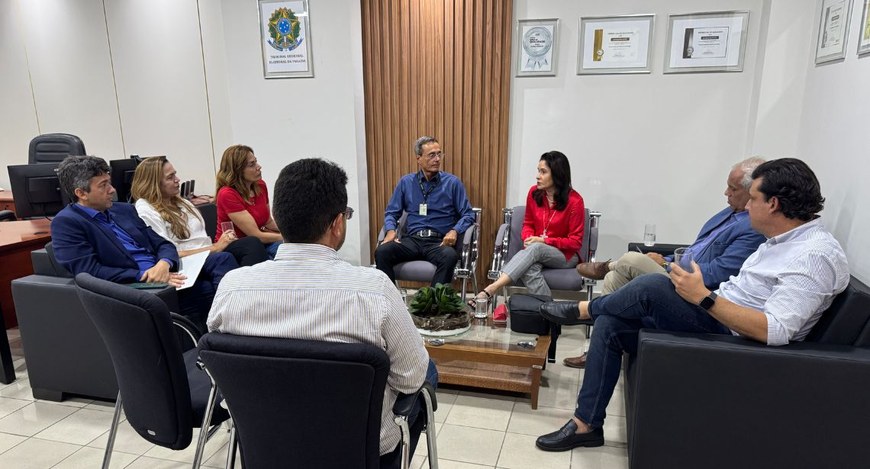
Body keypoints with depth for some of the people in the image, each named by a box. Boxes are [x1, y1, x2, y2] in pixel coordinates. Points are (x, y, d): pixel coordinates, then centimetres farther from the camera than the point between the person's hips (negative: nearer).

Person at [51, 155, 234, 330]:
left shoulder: (124, 210, 17)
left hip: (166, 273, 7)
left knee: (222, 259, -15)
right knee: (207, 289, -27)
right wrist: (144, 276, -19)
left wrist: (164, 264, -11)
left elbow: (162, 244, 13)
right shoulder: (66, 223, -2)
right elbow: (89, 272, -14)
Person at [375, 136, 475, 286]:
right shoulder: (406, 182, 13)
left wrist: (454, 231, -14)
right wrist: (391, 230, -6)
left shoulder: (452, 182, 8)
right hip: (412, 240, 2)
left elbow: (468, 214, 6)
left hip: (439, 241, -2)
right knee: (381, 252, -26)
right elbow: (392, 212, 16)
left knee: (450, 256, -37)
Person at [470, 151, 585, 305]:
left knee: (535, 249, -37)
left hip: (565, 256, -3)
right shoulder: (534, 192, 1)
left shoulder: (574, 201, -11)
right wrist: (528, 238, -9)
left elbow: (575, 242, -8)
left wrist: (545, 240, -18)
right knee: (530, 267, -36)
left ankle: (491, 289, -48)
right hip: (536, 250, 4)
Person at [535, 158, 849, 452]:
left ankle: (584, 309, 4)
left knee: (651, 287, -28)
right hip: (718, 320, 10)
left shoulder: (815, 255, -19)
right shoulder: (785, 239, 12)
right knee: (609, 325, -2)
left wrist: (703, 297, -28)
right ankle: (586, 424, 4)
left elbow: (775, 331, -29)